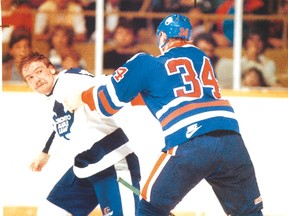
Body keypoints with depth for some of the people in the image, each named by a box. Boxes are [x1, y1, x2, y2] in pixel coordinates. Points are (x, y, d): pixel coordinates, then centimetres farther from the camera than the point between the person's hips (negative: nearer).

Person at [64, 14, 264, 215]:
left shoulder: (147, 63, 13)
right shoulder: (201, 57, 27)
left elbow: (111, 99, 15)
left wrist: (81, 98, 33)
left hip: (189, 144, -4)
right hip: (231, 139, 4)